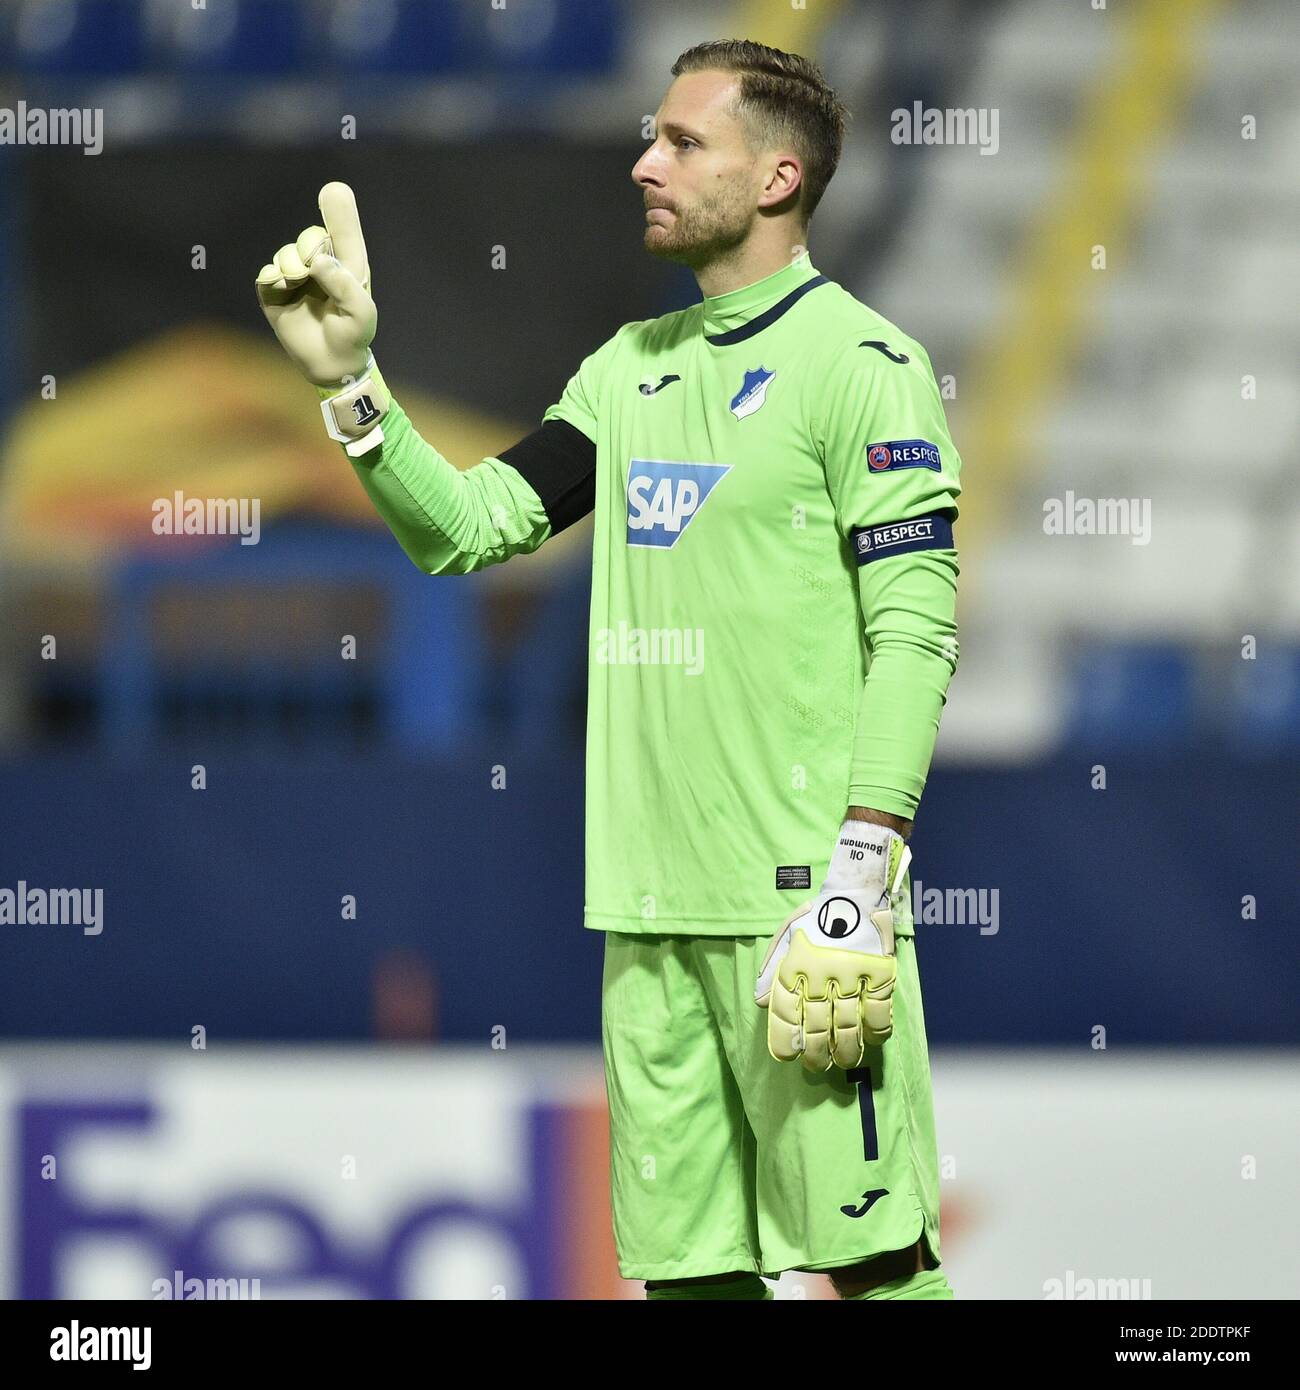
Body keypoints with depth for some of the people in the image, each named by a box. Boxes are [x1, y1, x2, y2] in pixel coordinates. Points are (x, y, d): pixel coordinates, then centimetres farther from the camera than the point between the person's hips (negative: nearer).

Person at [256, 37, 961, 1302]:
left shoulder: (860, 364, -6)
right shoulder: (632, 369, 17)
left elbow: (914, 634, -12)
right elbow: (469, 525, 16)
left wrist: (859, 876, -19)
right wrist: (350, 382, 3)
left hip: (800, 897, -7)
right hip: (651, 898, 7)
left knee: (867, 1248, -10)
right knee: (683, 1257, 8)